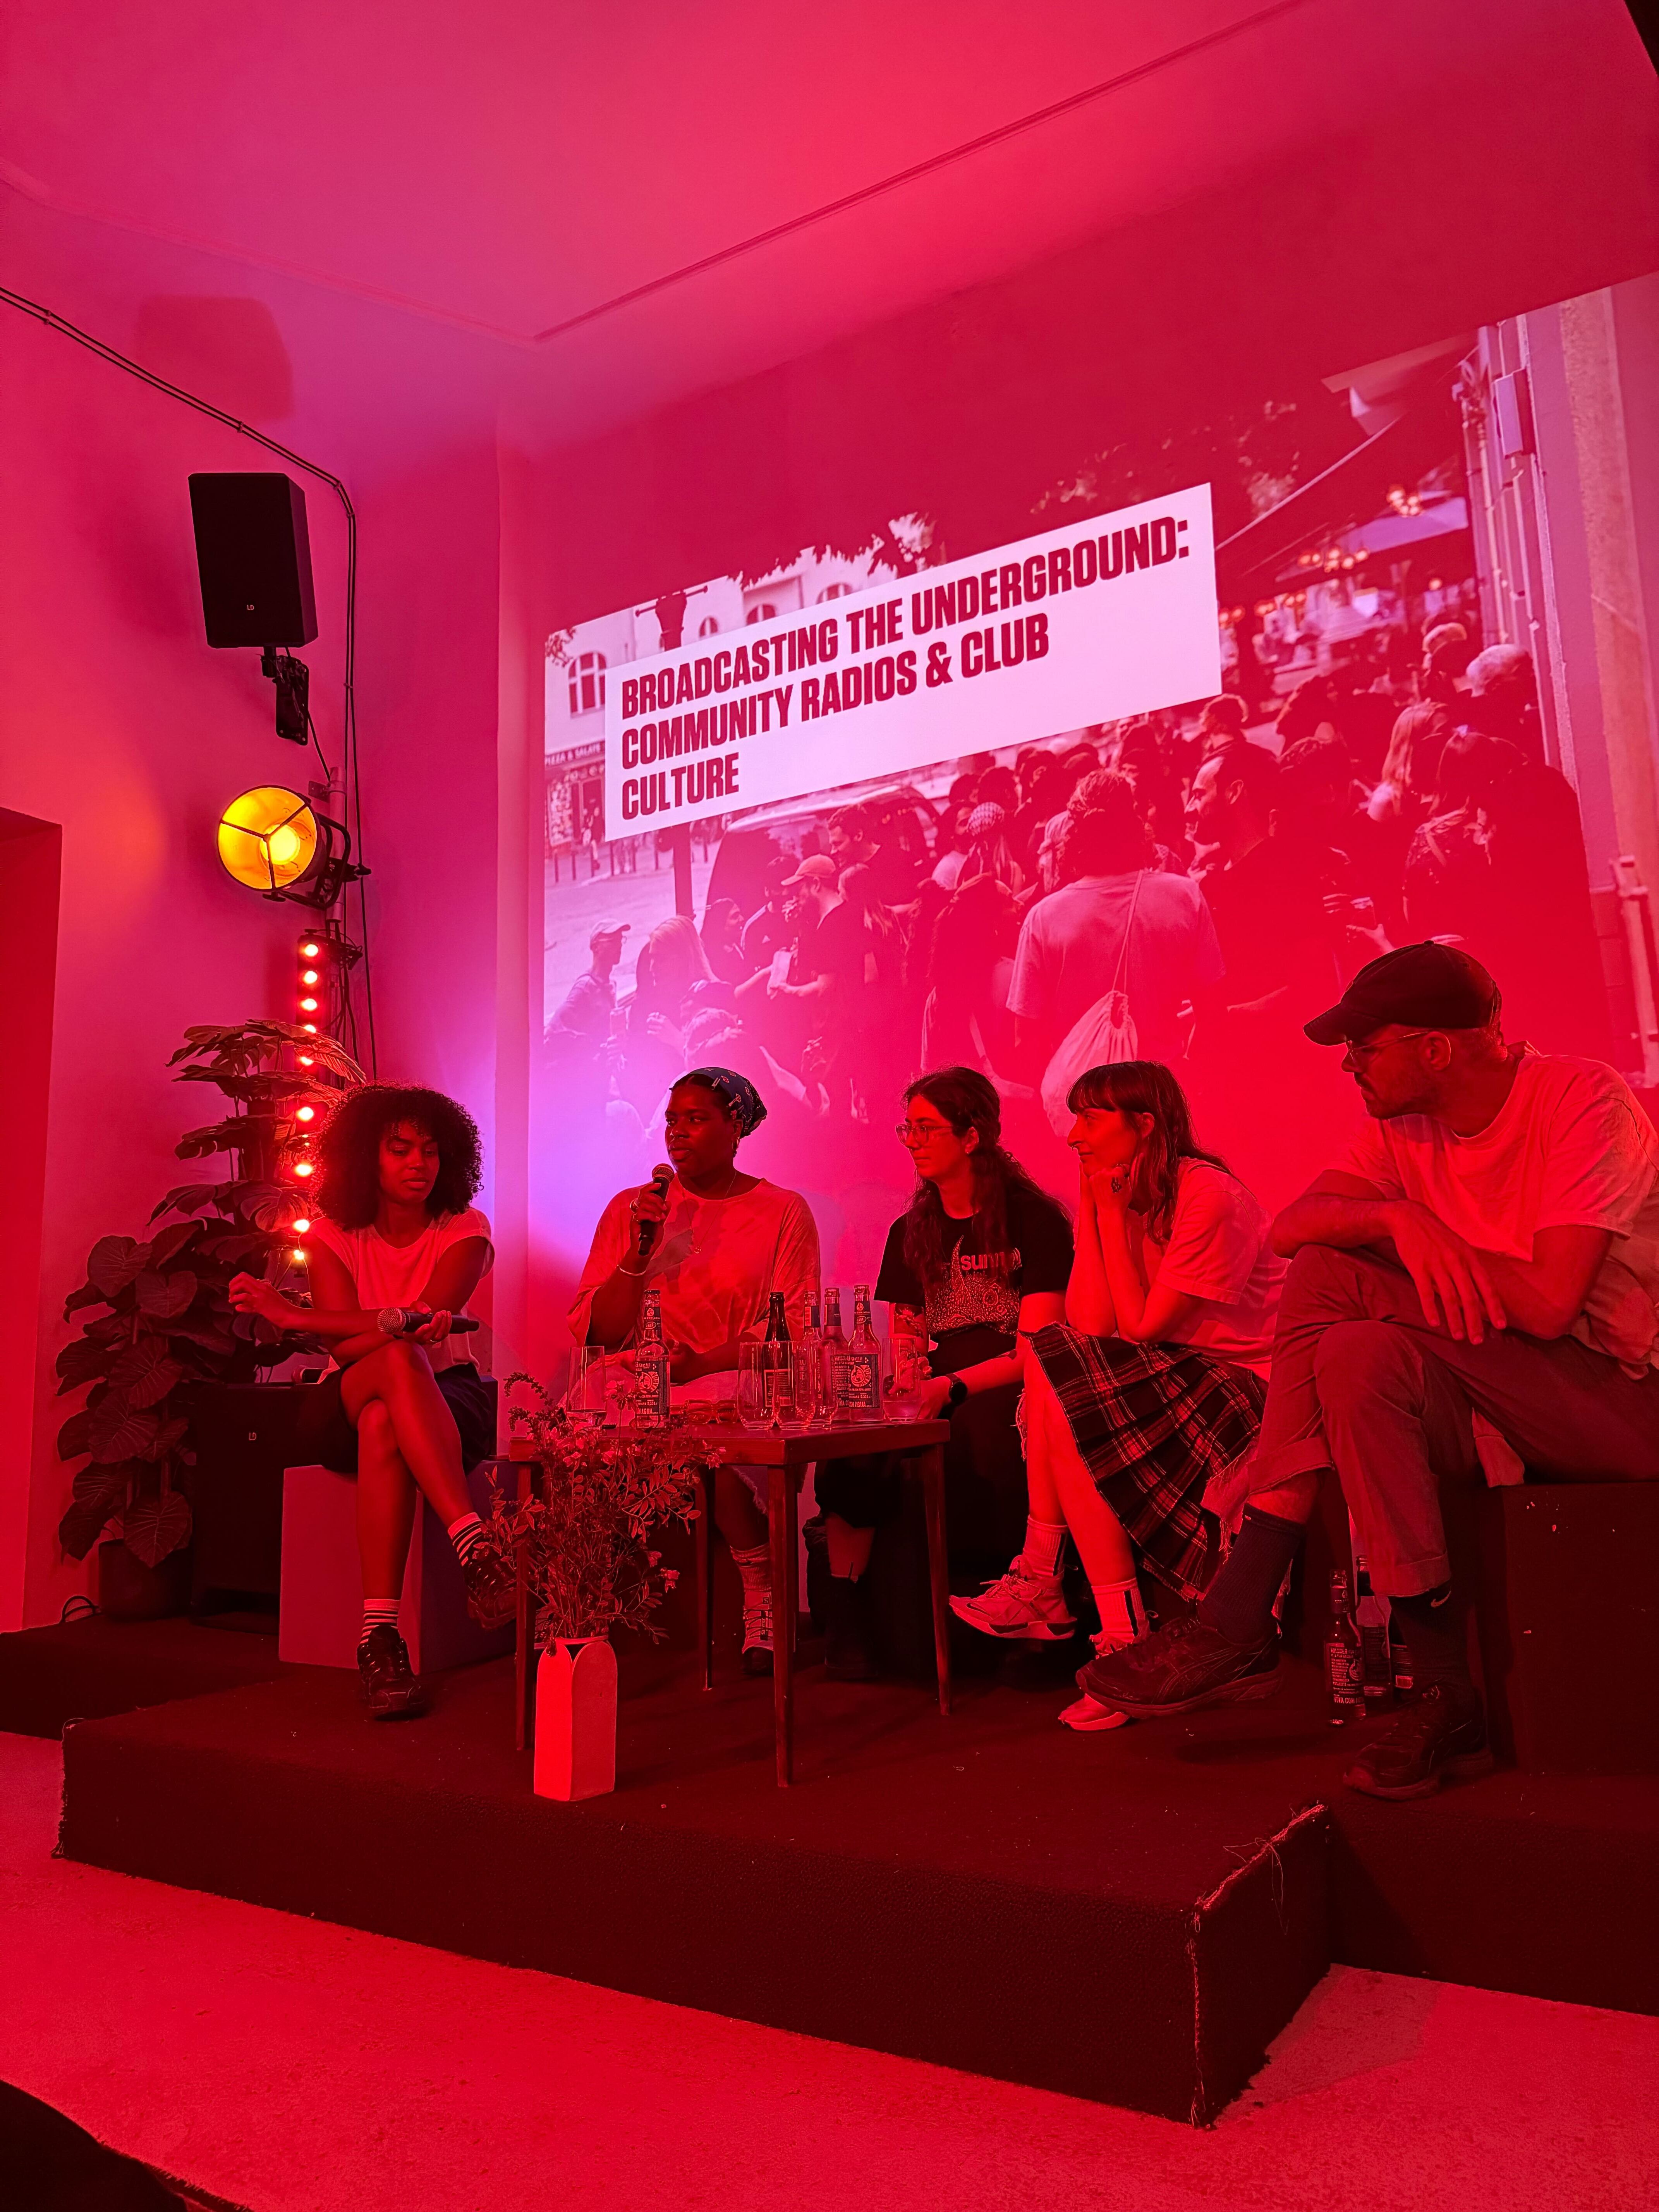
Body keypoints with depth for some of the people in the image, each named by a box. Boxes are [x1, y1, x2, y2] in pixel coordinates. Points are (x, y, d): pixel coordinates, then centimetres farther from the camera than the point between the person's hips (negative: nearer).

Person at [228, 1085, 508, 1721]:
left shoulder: (464, 1232, -5)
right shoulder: (334, 1234, -1)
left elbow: (424, 1321, -22)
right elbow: (346, 1348, -13)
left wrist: (291, 1316, -23)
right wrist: (407, 1328, -36)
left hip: (447, 1398, 0)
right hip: (346, 1405, 0)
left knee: (382, 1423, -37)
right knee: (396, 1360, -36)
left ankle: (380, 1637, -41)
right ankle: (475, 1545, -46)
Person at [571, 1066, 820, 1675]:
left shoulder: (783, 1211, 8)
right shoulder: (630, 1208, 15)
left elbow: (792, 1332, -1)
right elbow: (593, 1332, 8)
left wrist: (704, 1363, -17)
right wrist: (641, 1250, -7)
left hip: (741, 1383, -2)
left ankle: (763, 1598, -13)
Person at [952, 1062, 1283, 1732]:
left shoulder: (1208, 1197, -16)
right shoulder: (1119, 1194, 7)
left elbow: (1140, 1328, -20)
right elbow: (1089, 1324, -5)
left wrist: (1113, 1213, -15)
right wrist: (1093, 1206, -9)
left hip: (1246, 1387, -8)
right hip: (1175, 1381, 8)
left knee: (1066, 1404, -25)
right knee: (1049, 1360, -15)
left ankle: (1125, 1639, -16)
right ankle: (1039, 1588, -10)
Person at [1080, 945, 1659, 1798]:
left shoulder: (1582, 1101, -16)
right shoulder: (1407, 1126, 4)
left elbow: (1550, 1304, -26)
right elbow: (1289, 1229, -4)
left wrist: (1426, 1229, -11)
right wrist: (1398, 1221, -23)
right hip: (1497, 1401, 7)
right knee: (1357, 1354, -22)